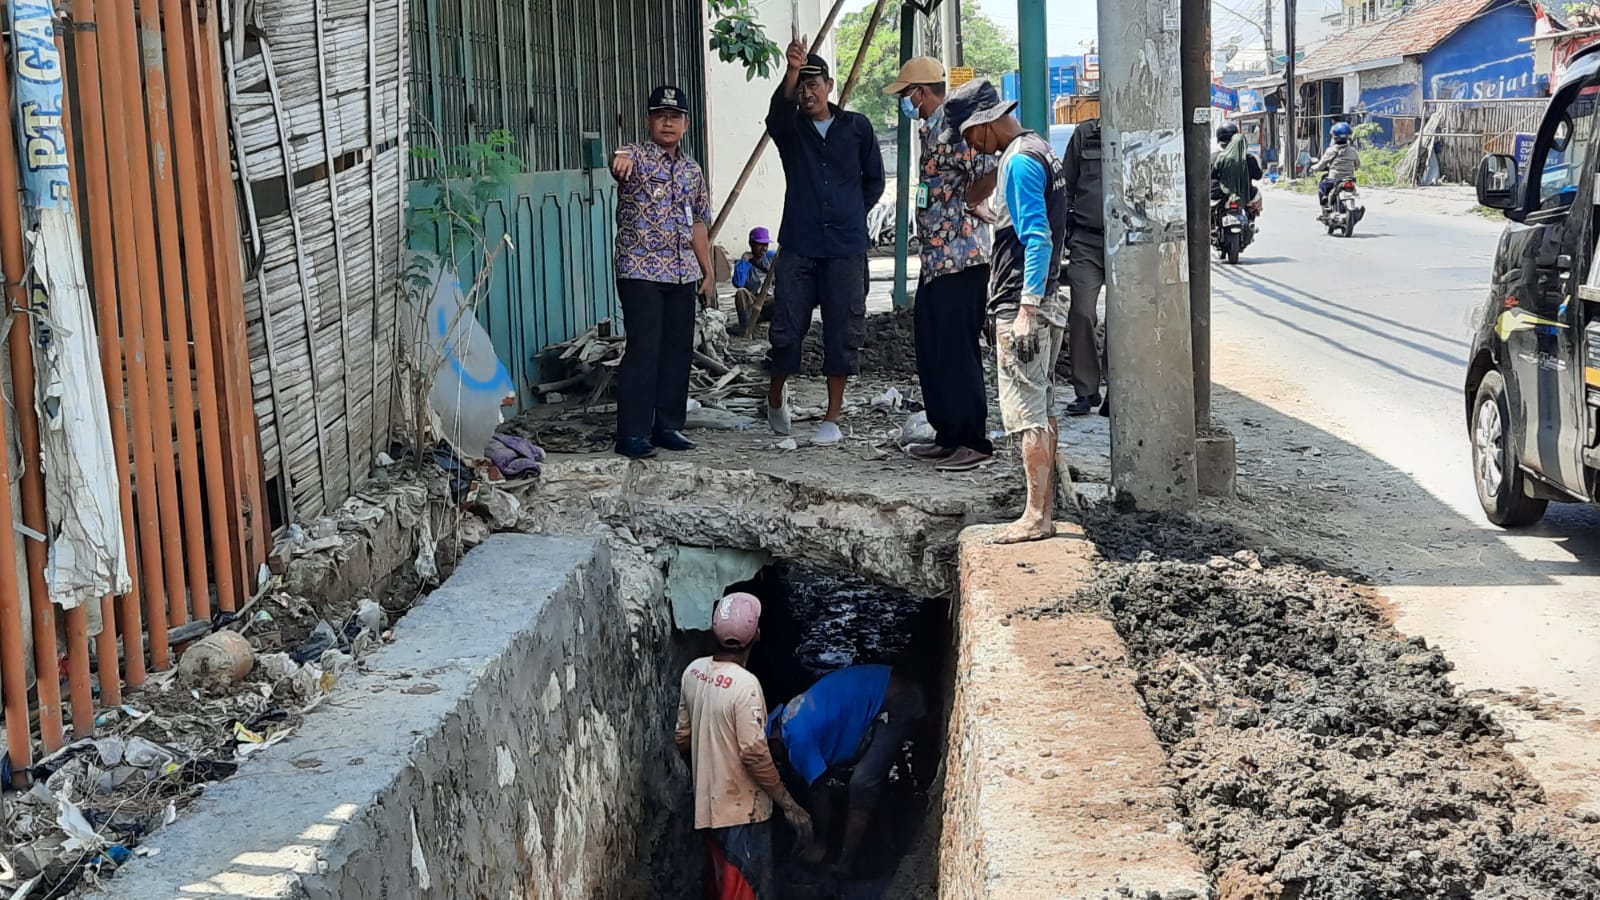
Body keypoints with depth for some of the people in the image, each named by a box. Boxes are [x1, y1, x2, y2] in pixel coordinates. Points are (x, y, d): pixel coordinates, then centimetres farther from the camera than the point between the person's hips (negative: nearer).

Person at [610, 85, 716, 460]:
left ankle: (668, 426, 18)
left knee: (678, 350, 8)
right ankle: (632, 434, -6)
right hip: (640, 272, -6)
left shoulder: (693, 170, 13)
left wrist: (708, 272, 15)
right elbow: (622, 161, -31)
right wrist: (621, 159, -56)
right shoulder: (637, 157, -6)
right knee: (644, 350, -9)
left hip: (682, 274, 6)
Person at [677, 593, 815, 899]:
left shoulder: (694, 671, 0)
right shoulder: (744, 684, -24)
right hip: (742, 809, -8)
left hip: (707, 803, 8)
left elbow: (683, 738, 9)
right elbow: (754, 755, -24)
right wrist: (789, 805, -16)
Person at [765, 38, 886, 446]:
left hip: (846, 247, 0)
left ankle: (833, 417, 10)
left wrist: (852, 214, 10)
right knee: (787, 328, 0)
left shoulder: (857, 127, 7)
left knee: (843, 333, 1)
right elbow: (779, 107, -20)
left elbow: (874, 180, 17)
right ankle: (776, 396, 25)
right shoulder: (789, 129, 5)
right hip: (798, 246, 0)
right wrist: (791, 71, -37)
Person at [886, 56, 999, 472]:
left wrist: (967, 204, -13)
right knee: (931, 347, 14)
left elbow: (991, 171, -26)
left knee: (958, 348, -6)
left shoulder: (953, 127, -15)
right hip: (937, 257, 11)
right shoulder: (931, 128, 16)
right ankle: (948, 435, 23)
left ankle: (975, 441, 0)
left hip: (961, 257, -11)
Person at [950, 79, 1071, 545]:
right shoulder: (1039, 150, 17)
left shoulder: (1019, 160, -14)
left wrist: (1026, 310, -24)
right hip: (1045, 302, 11)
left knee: (1026, 411, -8)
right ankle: (1046, 507, 17)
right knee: (1043, 409, 12)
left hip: (1021, 303, -11)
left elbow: (1038, 238, -22)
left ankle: (1036, 516, -6)